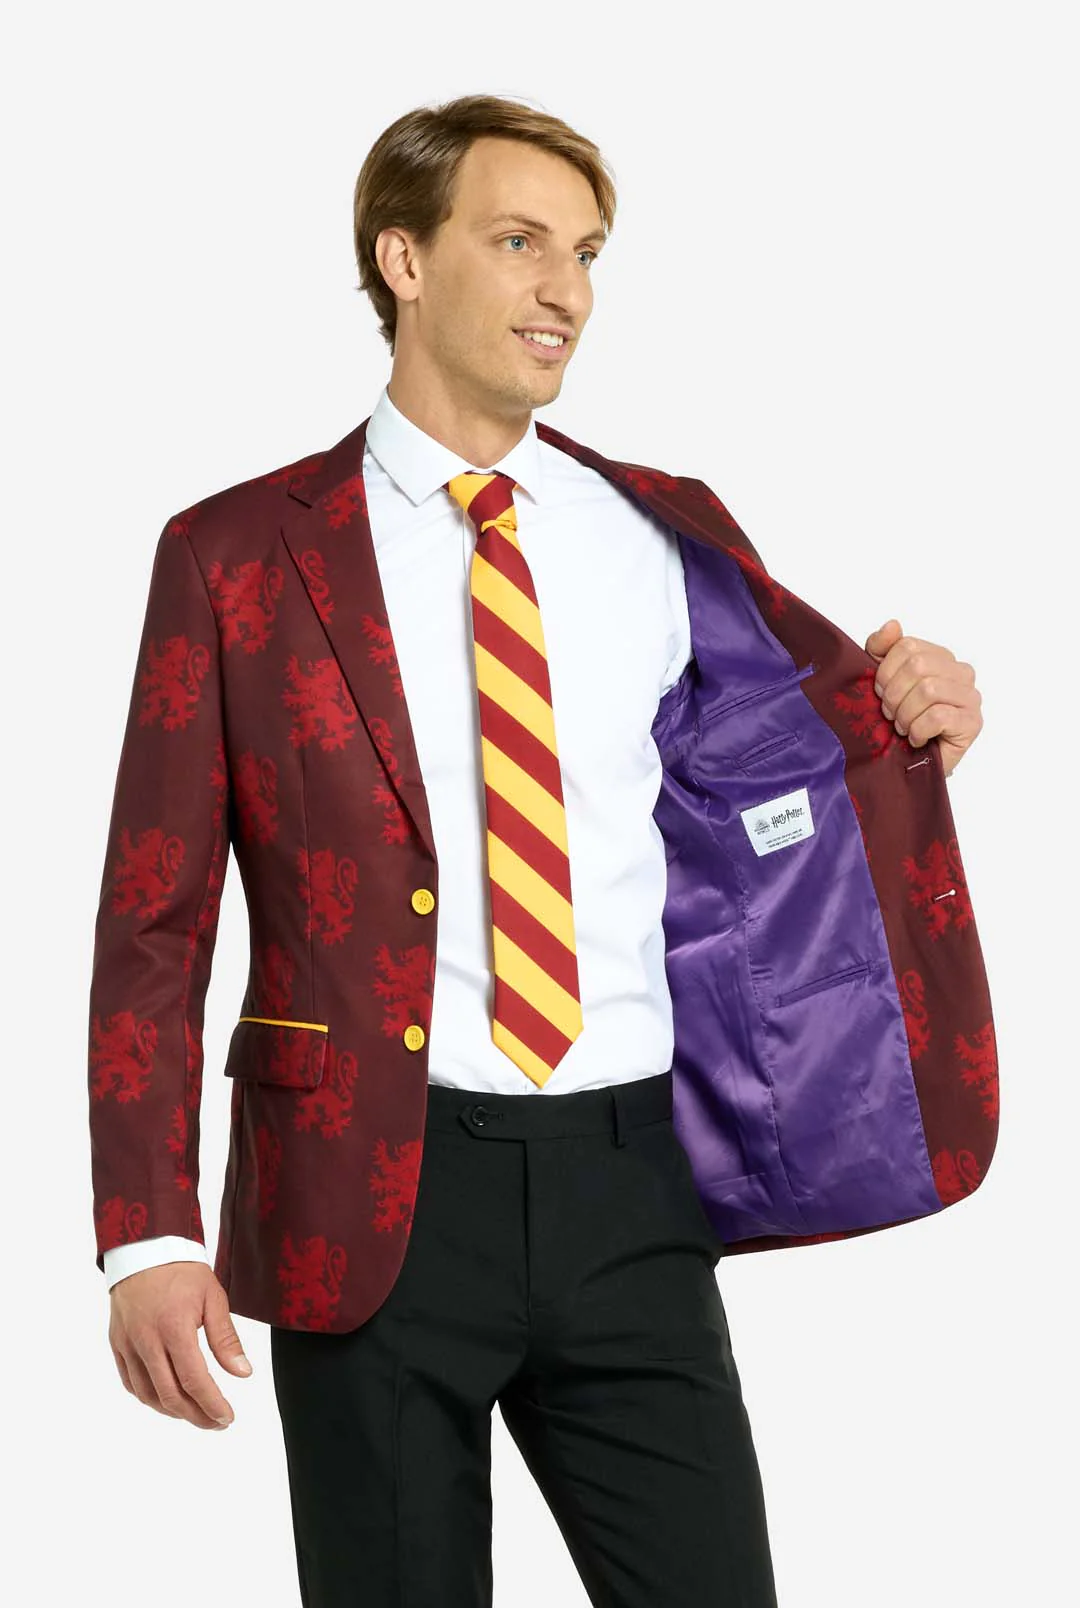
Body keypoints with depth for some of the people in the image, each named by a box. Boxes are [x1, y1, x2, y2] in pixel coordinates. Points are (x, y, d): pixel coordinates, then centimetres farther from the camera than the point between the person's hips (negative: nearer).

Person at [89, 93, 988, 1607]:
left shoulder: (661, 537, 9)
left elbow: (753, 824, 20)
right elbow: (154, 923, 0)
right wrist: (150, 1238, -8)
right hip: (372, 1202, -2)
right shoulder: (237, 554, 1)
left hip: (628, 1194, 2)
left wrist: (901, 723, -1)